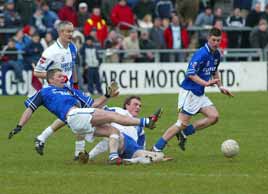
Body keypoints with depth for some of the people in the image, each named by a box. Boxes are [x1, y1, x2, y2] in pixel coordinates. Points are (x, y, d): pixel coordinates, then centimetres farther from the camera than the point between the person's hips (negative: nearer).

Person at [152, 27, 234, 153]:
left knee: (214, 116, -3)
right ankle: (156, 149, -6)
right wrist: (206, 83, -31)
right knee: (183, 123, -10)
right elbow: (190, 73, -24)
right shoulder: (202, 54, -20)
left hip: (199, 94, 9)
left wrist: (220, 87, 20)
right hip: (189, 92, -9)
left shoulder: (216, 54, 8)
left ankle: (184, 133, 5)